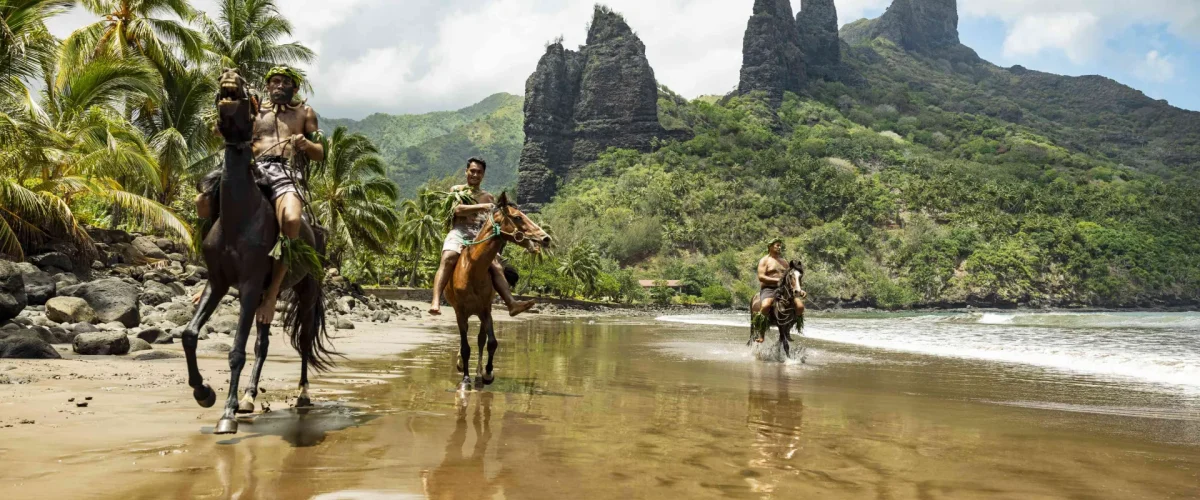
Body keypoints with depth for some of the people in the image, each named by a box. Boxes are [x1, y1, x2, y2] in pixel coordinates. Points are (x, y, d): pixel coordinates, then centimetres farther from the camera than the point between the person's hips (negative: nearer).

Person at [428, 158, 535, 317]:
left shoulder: (488, 197, 26)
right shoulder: (457, 190, 17)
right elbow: (457, 209, -3)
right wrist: (481, 207, -13)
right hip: (460, 232, -3)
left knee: (496, 266, -18)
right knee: (448, 259, -31)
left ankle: (512, 304, -30)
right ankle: (436, 302, -44)